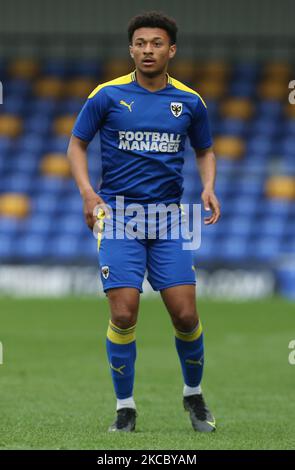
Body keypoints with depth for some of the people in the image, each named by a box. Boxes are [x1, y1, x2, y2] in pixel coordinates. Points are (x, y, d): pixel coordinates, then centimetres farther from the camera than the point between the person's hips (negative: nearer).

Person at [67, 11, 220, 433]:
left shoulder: (189, 101, 5)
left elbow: (205, 149, 18)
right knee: (124, 314, -10)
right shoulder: (107, 96, -2)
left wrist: (208, 186, -1)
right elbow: (77, 144, 5)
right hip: (117, 216, -2)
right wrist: (87, 192, -10)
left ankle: (194, 395, 21)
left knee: (185, 313, -4)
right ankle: (125, 407, 5)